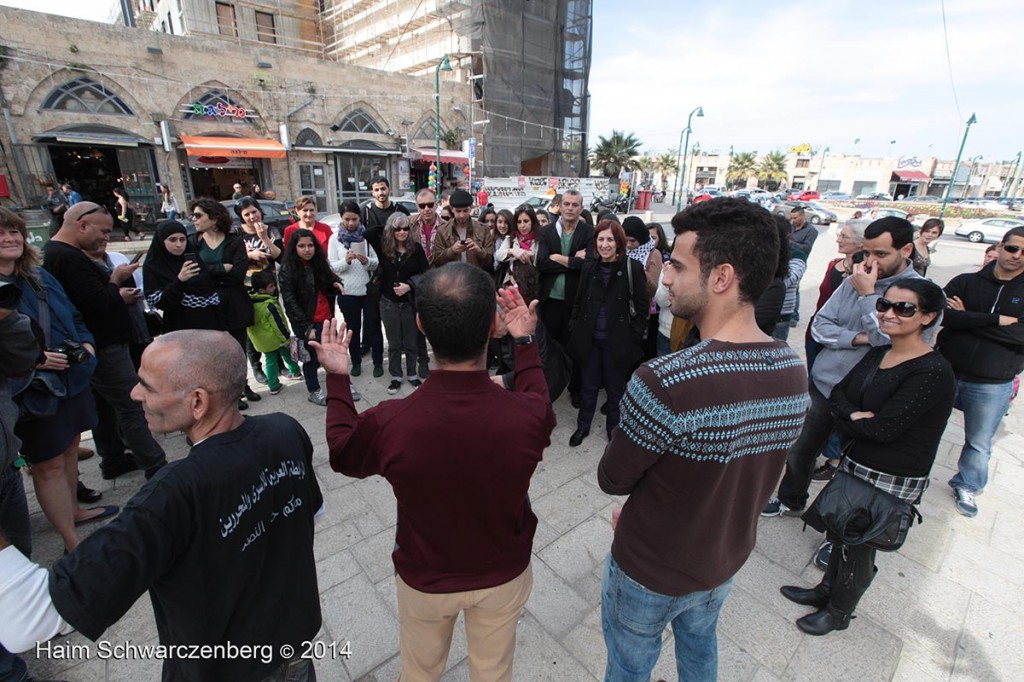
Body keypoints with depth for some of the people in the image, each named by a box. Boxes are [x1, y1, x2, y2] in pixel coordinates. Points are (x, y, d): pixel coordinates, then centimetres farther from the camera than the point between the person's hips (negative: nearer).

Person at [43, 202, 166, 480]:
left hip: (95, 347, 11)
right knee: (134, 408, -7)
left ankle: (113, 460, 32)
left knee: (106, 405, 20)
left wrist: (118, 295, 5)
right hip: (104, 348, -11)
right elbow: (100, 305, -24)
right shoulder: (70, 258, -22)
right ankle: (156, 468, -2)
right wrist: (116, 279, -9)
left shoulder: (54, 252, 13)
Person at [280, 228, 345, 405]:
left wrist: (335, 284, -6)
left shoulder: (319, 263, 7)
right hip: (305, 322, -5)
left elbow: (328, 288, 20)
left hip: (326, 318, 5)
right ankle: (314, 392, 23)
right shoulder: (288, 269, -10)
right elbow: (290, 301, -14)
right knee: (311, 357, 6)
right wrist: (306, 326, -19)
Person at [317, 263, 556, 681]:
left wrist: (337, 380, 1)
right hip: (504, 574, 1)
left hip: (424, 579, 0)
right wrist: (524, 341, 2)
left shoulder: (389, 424, -35)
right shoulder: (531, 416, -34)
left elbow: (342, 454, -8)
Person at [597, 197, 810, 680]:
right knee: (700, 643, 34)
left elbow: (611, 479, -23)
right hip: (726, 560, 6)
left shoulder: (666, 382, -39)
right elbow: (742, 475, -2)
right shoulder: (795, 372, -13)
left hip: (650, 571, -5)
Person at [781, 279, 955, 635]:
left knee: (858, 545, 13)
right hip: (855, 465, 6)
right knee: (840, 532, 21)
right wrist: (856, 416, -19)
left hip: (892, 482, -6)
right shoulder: (877, 354, 2)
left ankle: (839, 612, 37)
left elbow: (885, 427, -26)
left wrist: (847, 419, -10)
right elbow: (838, 392, 0)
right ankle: (826, 590, 45)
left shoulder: (933, 372, -22)